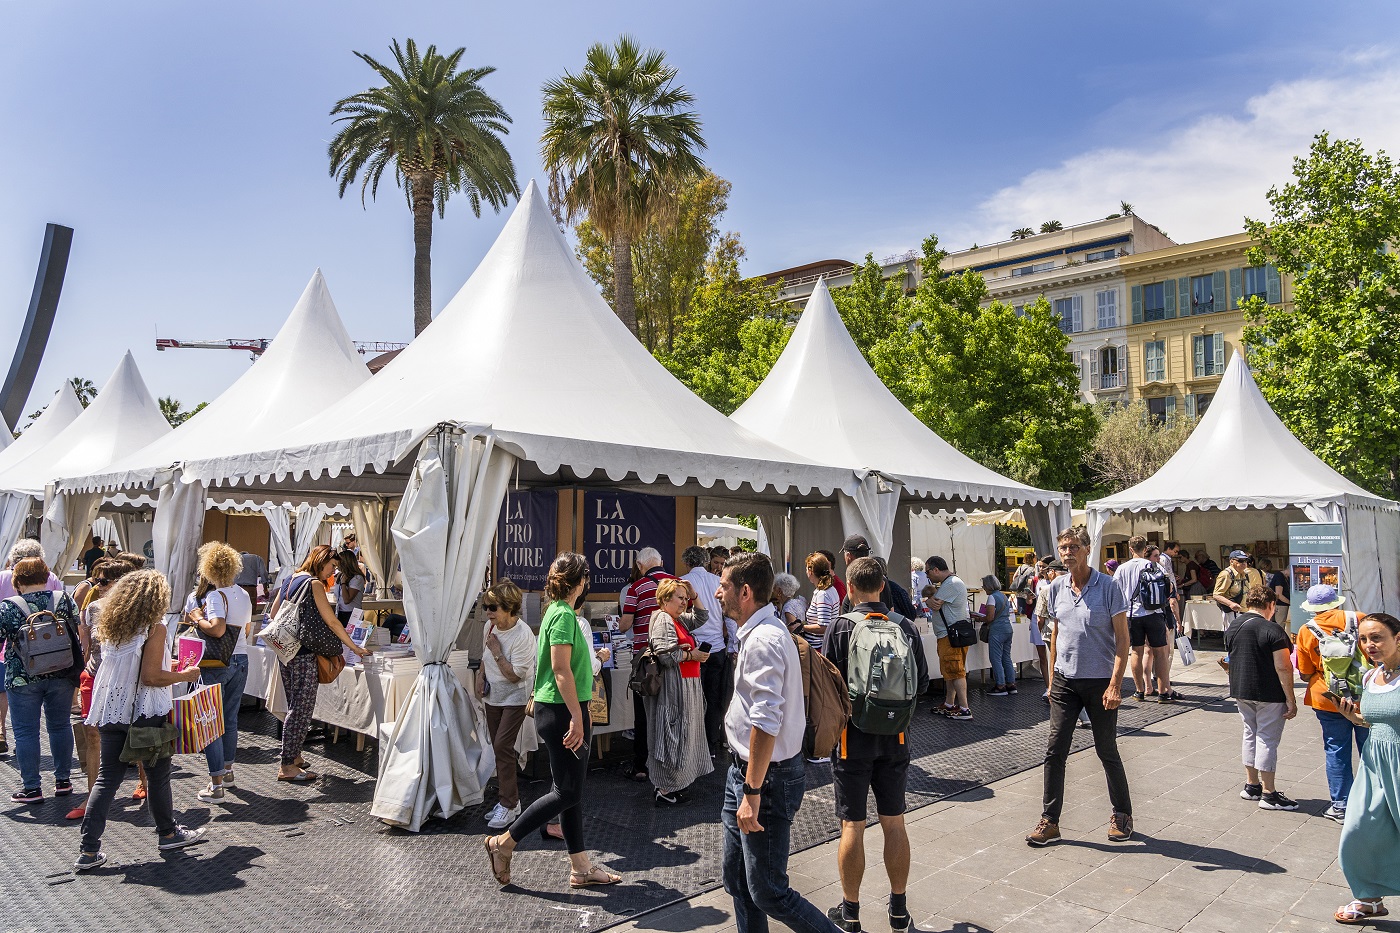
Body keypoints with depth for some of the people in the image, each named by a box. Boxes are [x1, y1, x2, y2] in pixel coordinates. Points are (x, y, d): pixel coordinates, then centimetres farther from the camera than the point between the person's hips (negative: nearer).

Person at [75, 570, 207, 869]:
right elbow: (151, 678, -19)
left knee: (108, 778, 10)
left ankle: (88, 850, 8)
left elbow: (125, 667, 14)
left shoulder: (111, 628, 6)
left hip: (112, 713, 6)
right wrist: (184, 676, -4)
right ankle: (168, 833, 24)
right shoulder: (155, 629, -15)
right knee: (158, 775, 10)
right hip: (146, 714, -6)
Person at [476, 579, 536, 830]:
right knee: (500, 748, 12)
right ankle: (508, 799, 25)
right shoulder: (490, 627, -2)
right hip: (493, 696, 7)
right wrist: (481, 676, 3)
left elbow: (515, 675, -23)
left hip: (515, 698, -7)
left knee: (502, 746, -13)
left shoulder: (523, 635, -25)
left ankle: (509, 805, -2)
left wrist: (497, 652, -24)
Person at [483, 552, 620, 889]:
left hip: (560, 710, 10)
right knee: (567, 792, -1)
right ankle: (504, 843, 9)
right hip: (561, 712, -10)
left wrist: (581, 711, 28)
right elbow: (561, 669, -23)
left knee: (571, 791, 12)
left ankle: (581, 868, 19)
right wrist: (576, 717, -23)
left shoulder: (557, 611, 13)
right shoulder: (565, 615, -17)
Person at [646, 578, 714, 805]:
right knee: (671, 736, -4)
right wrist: (691, 655, -12)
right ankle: (664, 791, 4)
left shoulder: (680, 620, 15)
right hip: (672, 687, -10)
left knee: (682, 734, 14)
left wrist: (693, 596, 13)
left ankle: (674, 784, 24)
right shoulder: (662, 619, -14)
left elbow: (701, 617, 27)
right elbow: (665, 655, -23)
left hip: (687, 686, 10)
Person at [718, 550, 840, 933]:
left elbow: (765, 724, -28)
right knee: (737, 880, 18)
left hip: (768, 777, -10)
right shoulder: (761, 631, 11)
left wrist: (753, 792, -26)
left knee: (768, 894, 0)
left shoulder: (763, 640, -22)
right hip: (744, 771, 10)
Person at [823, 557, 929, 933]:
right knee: (894, 823, 14)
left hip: (853, 736, -3)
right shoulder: (906, 626, -3)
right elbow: (922, 684, 3)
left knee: (852, 826, 7)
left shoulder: (841, 627, -13)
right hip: (895, 738, 3)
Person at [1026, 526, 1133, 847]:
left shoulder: (1108, 587, -9)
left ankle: (1122, 814, 29)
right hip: (1065, 681, 4)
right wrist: (1051, 679, 12)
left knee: (1107, 751, 9)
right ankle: (1049, 820, 10)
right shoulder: (1056, 588, 4)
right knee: (1055, 751, 2)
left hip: (1100, 682, -4)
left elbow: (1122, 639, -9)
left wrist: (1115, 684, -16)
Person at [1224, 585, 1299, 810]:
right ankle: (1268, 794, 9)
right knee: (1268, 740, 2)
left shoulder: (1232, 629, 5)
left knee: (1250, 735, 18)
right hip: (1269, 695, -6)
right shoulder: (1273, 630, -17)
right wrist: (1291, 700, -13)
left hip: (1240, 691, 7)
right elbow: (1283, 669, -18)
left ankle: (1251, 785, 26)